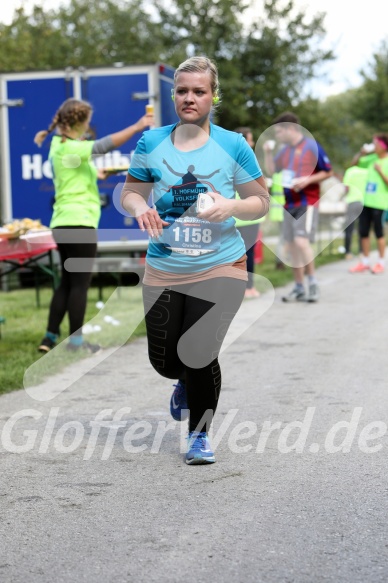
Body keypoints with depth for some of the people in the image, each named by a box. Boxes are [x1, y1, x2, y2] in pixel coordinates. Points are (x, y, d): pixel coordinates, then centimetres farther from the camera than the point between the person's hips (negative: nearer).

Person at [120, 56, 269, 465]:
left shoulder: (234, 146, -2)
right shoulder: (151, 143, 3)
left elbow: (261, 202, 3)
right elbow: (129, 193, 11)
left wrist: (230, 206, -17)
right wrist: (139, 207, -13)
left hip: (219, 268, -2)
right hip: (163, 270, 3)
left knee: (199, 357, -9)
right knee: (164, 361, 8)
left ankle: (199, 437, 15)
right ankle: (186, 382, 47)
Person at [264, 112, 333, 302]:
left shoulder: (312, 146, -8)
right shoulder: (285, 150, 11)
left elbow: (328, 172, -4)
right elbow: (271, 170, 18)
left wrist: (308, 179, -17)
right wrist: (268, 152, 3)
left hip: (307, 203, -7)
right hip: (289, 204, 7)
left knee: (301, 241, -20)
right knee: (292, 245, 6)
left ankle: (313, 284, -5)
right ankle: (299, 288, 15)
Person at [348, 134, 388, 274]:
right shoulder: (373, 158, 8)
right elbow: (356, 162, 20)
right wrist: (362, 153, 4)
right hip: (367, 201, 6)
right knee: (363, 231, 8)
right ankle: (365, 262, 17)